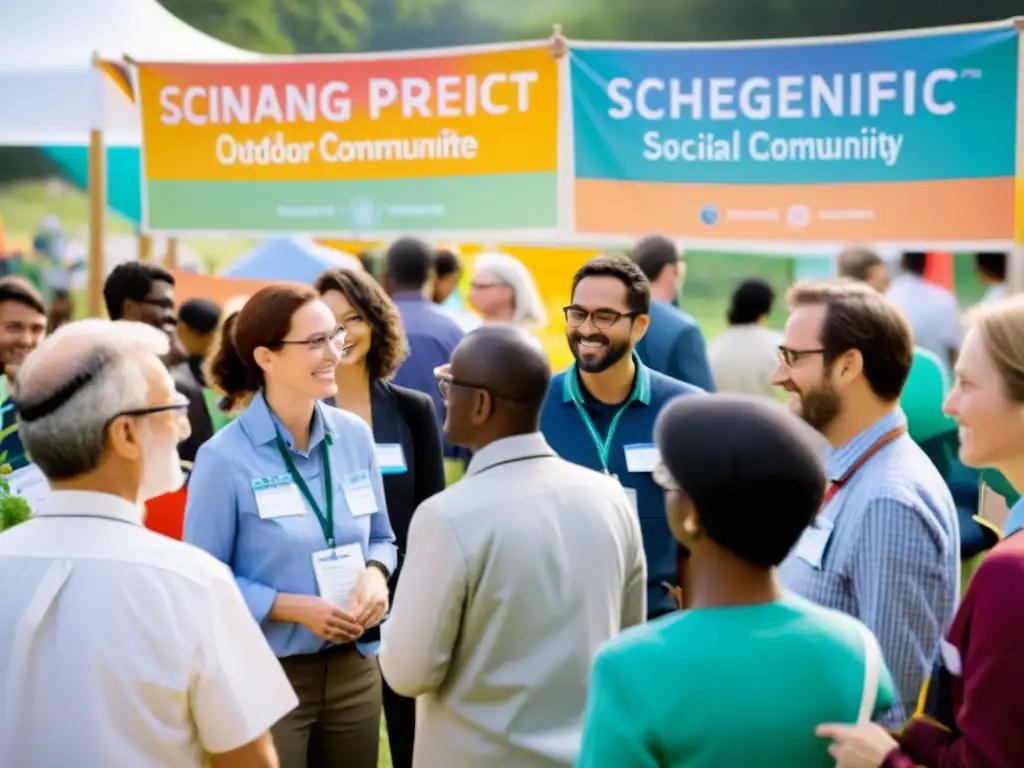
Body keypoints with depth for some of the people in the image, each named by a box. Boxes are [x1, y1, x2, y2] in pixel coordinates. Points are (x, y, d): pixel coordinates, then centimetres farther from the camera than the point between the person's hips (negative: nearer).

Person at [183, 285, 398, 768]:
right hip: (268, 676, -5)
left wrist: (375, 574, -9)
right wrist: (294, 607, -20)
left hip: (354, 668, 5)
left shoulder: (355, 436, 1)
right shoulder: (225, 457, -14)